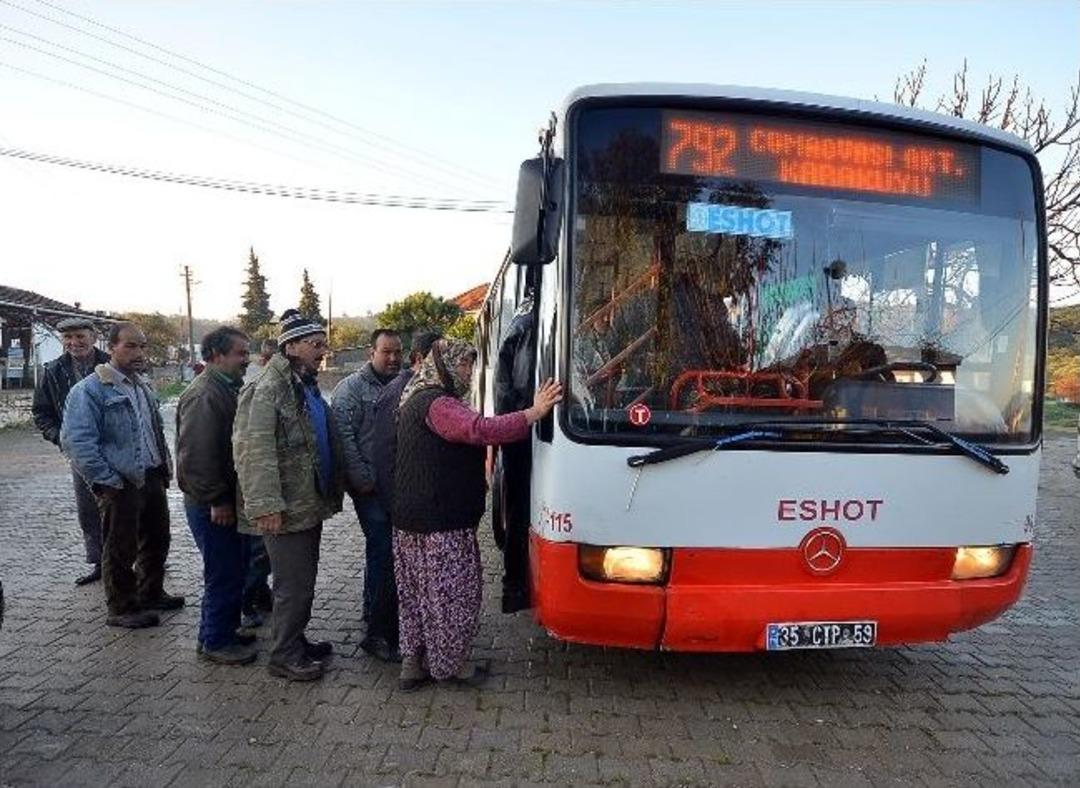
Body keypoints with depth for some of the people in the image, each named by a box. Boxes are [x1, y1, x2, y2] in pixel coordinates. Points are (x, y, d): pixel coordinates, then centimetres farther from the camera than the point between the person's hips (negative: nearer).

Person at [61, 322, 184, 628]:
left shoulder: (143, 386, 12)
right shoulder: (90, 389, -14)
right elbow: (76, 441, -20)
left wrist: (165, 467, 12)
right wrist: (108, 481, -19)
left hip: (153, 479, 8)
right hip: (121, 485, -8)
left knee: (157, 540, 18)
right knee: (120, 550, 5)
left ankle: (151, 594, 36)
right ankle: (122, 609, 20)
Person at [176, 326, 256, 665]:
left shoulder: (228, 389, 13)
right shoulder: (203, 396, -20)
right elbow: (195, 456, -26)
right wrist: (216, 500, -20)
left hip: (228, 500, 10)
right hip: (213, 507, -10)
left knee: (234, 570, 18)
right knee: (224, 575, 1)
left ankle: (224, 630, 33)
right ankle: (215, 641, 17)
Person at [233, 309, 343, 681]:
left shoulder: (307, 386, 14)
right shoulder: (266, 390, -16)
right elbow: (253, 450, -24)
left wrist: (334, 490, 20)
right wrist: (265, 505, -28)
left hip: (311, 502, 9)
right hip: (287, 508, -9)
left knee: (304, 580, 19)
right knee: (293, 584, 0)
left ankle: (296, 641, 34)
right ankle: (284, 656, 16)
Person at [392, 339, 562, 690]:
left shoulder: (416, 401, 17)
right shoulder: (437, 404, -18)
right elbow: (481, 430, -30)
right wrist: (534, 412, -28)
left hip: (410, 520, 10)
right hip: (441, 522, -10)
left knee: (417, 592, 16)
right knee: (454, 592, 4)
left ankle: (413, 661, 25)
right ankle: (450, 663, 17)